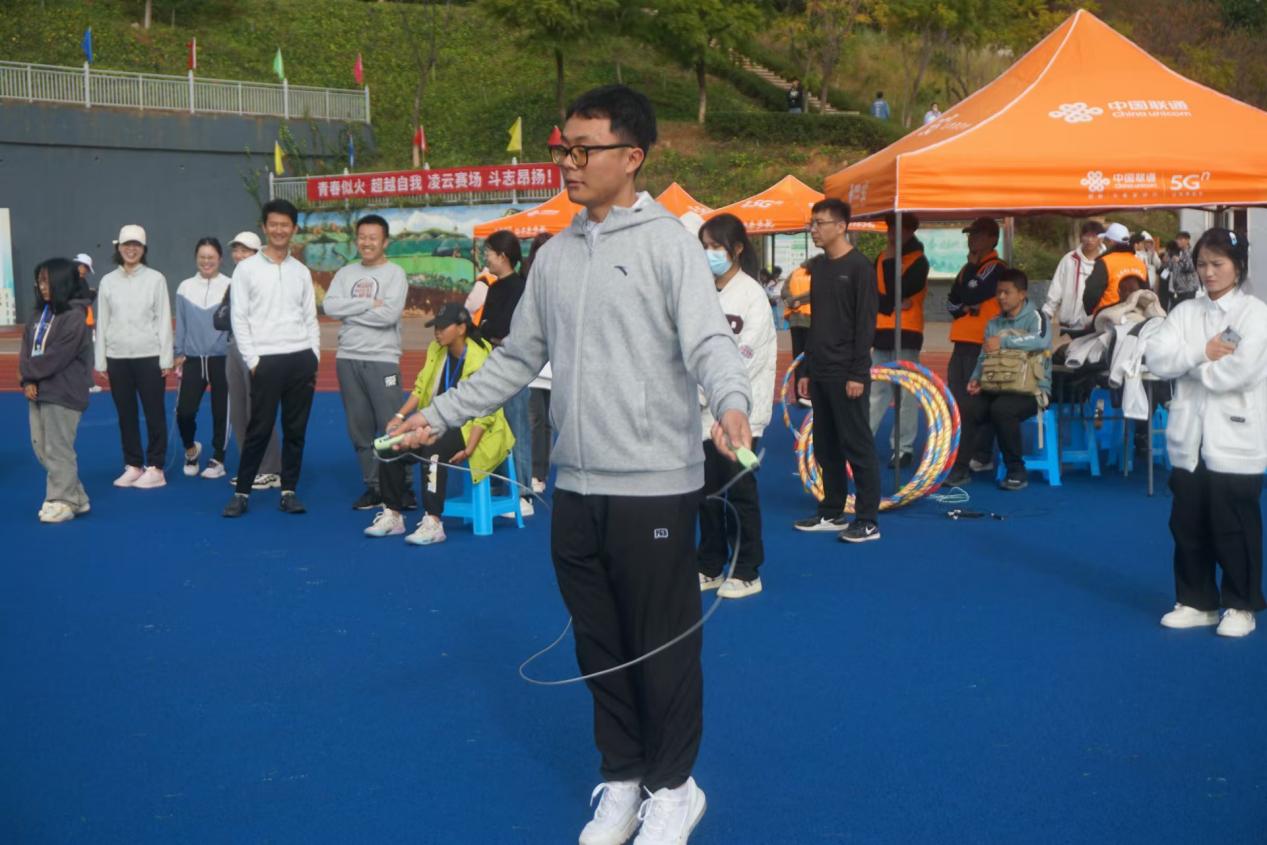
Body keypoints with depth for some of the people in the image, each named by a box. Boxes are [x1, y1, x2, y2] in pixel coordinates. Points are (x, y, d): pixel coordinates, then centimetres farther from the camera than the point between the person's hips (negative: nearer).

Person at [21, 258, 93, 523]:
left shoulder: (75, 316, -12)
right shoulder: (40, 312, 12)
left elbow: (56, 356, -17)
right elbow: (26, 348, 7)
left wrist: (29, 373, -8)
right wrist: (27, 380, -7)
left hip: (63, 393, -8)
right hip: (38, 391, 8)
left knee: (58, 450, -3)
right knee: (41, 448, 11)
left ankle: (62, 502, 9)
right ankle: (75, 498, 21)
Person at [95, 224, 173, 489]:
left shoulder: (155, 279, -1)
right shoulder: (108, 281, 7)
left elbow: (164, 320, -2)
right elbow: (102, 323, 8)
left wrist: (166, 359, -7)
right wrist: (101, 361, 5)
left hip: (149, 355, -3)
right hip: (117, 357, 3)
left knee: (154, 413, 1)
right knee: (126, 414, 8)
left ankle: (155, 468, 6)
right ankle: (133, 466, 17)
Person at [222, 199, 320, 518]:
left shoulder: (301, 271, 12)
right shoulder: (247, 269, 1)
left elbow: (311, 318, 14)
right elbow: (239, 319, -2)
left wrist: (314, 358, 5)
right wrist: (252, 360, -8)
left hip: (301, 358, 4)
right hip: (266, 360, -3)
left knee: (295, 430, 6)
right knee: (259, 430, -3)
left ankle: (289, 491, 13)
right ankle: (241, 492, 5)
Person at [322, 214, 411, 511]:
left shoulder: (395, 273, -3)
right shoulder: (346, 273, 11)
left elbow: (389, 314, -16)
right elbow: (329, 306, -4)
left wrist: (350, 311, -7)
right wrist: (368, 303, -11)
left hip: (382, 360, -5)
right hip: (348, 359, 5)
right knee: (360, 428, 8)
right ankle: (373, 486, 16)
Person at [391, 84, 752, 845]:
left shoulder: (668, 243, -7)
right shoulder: (555, 255, 12)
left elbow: (709, 340, -19)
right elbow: (519, 358, 19)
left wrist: (732, 404, -39)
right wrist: (440, 414, 17)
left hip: (655, 486, -6)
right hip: (576, 486, 6)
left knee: (664, 644, 4)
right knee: (600, 644, 14)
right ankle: (622, 782, 29)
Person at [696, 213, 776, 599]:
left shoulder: (752, 296, -7)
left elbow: (745, 356, -13)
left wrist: (705, 394, -12)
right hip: (704, 411, 6)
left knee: (739, 491, -3)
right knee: (706, 489, 9)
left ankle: (747, 572, 9)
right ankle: (711, 567, 21)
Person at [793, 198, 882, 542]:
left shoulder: (859, 267, -8)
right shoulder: (818, 266, 14)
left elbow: (866, 323, -12)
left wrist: (858, 374, -16)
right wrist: (806, 369, 15)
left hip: (846, 374, -8)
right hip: (820, 372, 8)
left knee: (857, 445, -4)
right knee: (825, 445, 11)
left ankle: (867, 521, -1)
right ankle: (832, 513, 20)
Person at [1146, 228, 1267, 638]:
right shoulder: (1185, 311, 8)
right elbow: (1155, 358, -4)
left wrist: (1187, 363, -6)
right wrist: (1201, 352, -16)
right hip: (1189, 439, 5)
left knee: (1234, 529, 2)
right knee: (1188, 526, 11)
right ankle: (1197, 601, 24)